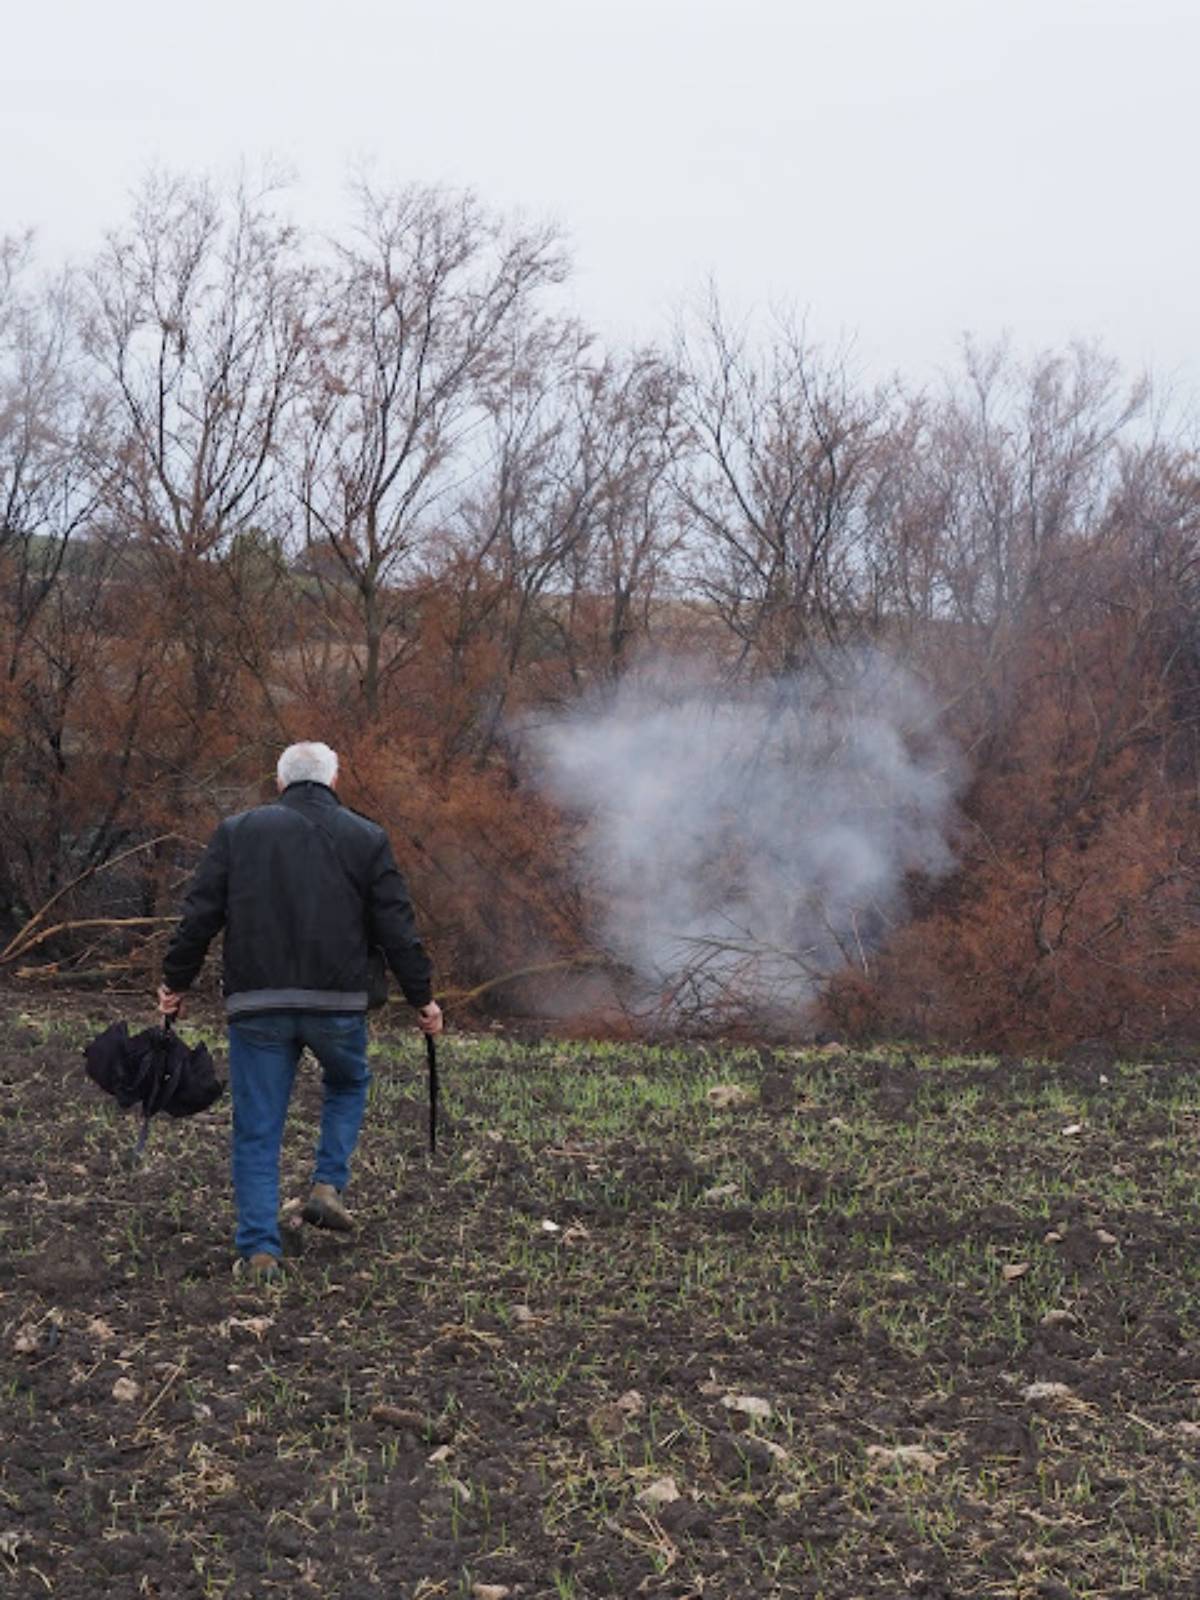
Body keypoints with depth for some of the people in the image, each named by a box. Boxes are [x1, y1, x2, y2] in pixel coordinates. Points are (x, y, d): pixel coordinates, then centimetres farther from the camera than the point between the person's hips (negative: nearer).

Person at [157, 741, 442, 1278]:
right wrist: (421, 997, 10)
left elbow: (199, 916, 3)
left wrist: (175, 982, 14)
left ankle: (259, 1248, 4)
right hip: (338, 1002, 0)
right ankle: (328, 1185, 12)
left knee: (257, 1128, 6)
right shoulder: (367, 839, 4)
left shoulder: (237, 831, 6)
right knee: (348, 1083, 28)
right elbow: (396, 927, 2)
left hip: (256, 1005, 0)